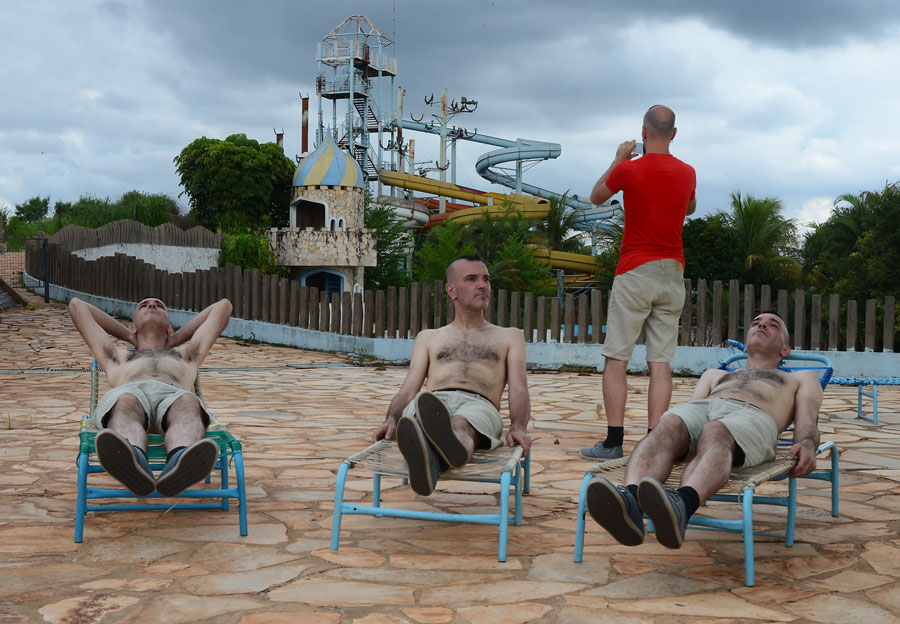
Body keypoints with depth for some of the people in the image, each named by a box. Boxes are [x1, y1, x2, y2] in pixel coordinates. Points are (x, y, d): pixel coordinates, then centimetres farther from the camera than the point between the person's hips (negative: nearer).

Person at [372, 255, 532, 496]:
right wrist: (392, 419, -6)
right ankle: (426, 458, -73)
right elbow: (408, 389, 20)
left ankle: (451, 445, -77)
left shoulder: (509, 337, 31)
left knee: (461, 425, -42)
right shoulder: (428, 338, 34)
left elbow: (519, 390, 14)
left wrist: (518, 427, -10)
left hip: (479, 406, -1)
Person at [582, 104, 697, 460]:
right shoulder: (687, 173, 6)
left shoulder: (628, 170, -7)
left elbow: (596, 197, 12)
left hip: (634, 273, -4)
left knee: (616, 360, 1)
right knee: (660, 363, 2)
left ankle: (614, 441, -3)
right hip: (672, 274, 4)